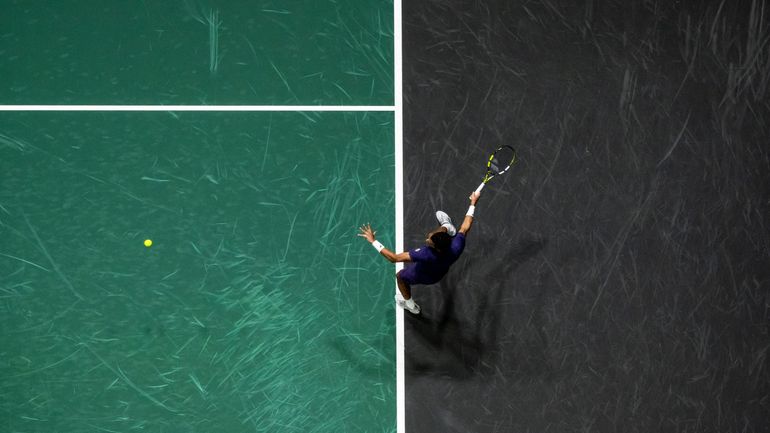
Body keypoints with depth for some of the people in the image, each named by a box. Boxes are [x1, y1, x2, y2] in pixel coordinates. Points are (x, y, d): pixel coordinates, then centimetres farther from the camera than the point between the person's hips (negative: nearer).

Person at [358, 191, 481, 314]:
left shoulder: (426, 254, -53)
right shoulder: (457, 247, -41)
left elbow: (394, 258, -48)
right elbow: (465, 228, -19)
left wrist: (373, 241, -42)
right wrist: (473, 203, -7)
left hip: (423, 277, -4)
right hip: (441, 272, 4)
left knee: (400, 276, 29)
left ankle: (411, 306, 53)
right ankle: (448, 228, 60)